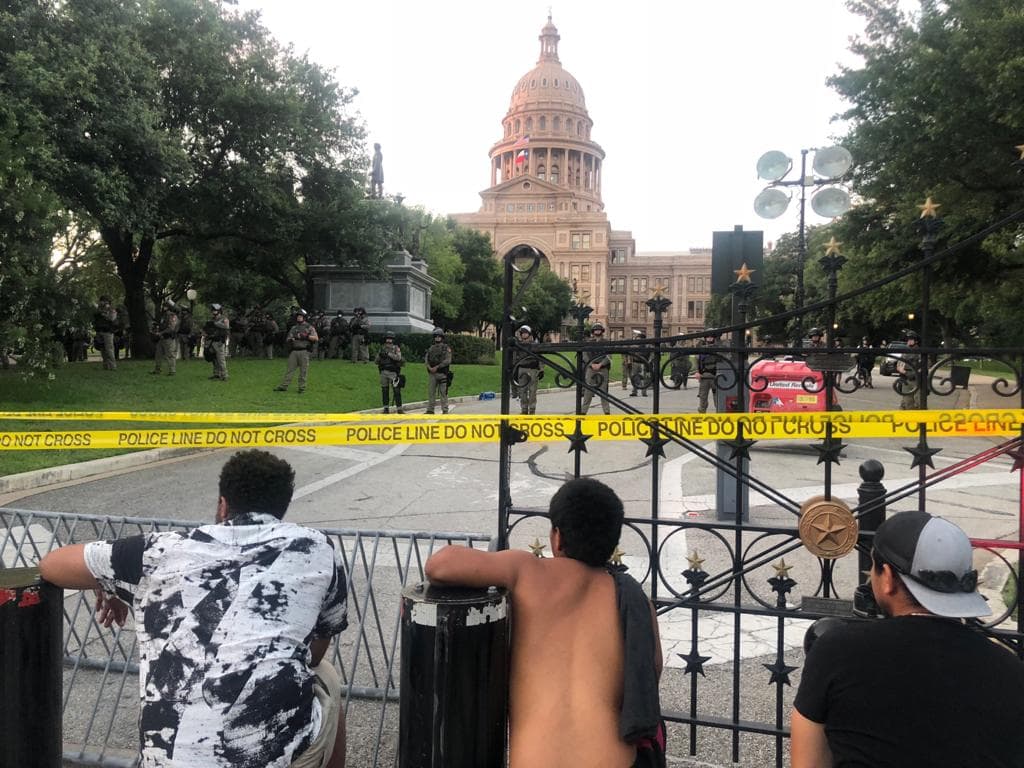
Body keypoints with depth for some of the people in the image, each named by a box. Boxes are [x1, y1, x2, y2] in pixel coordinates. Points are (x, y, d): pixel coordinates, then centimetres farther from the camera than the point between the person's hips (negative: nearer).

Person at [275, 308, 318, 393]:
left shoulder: (309, 327, 6)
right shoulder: (293, 328, 18)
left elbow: (315, 338, -4)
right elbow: (287, 339, 18)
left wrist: (306, 336, -14)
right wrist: (290, 340, -6)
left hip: (304, 352, -4)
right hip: (293, 351, 4)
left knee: (303, 371, -2)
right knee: (289, 369, 3)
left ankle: (302, 388, 5)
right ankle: (283, 386, 4)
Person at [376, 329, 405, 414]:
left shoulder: (396, 348, 0)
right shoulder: (382, 348, 11)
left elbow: (398, 357, -18)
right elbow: (376, 361, 13)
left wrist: (388, 354, -23)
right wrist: (380, 355, -7)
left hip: (393, 372, -4)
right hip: (383, 372, 4)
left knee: (396, 391, -7)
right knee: (384, 391, 7)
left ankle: (399, 408, -4)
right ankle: (386, 408, 14)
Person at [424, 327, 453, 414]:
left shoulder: (446, 348, 1)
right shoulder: (431, 348, 15)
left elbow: (448, 360, -9)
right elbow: (426, 359, 9)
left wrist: (437, 367, -15)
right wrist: (429, 367, -10)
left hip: (442, 373, -4)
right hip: (432, 373, 4)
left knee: (443, 393, -3)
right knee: (431, 392, 5)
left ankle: (445, 410, 1)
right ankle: (430, 410, 11)